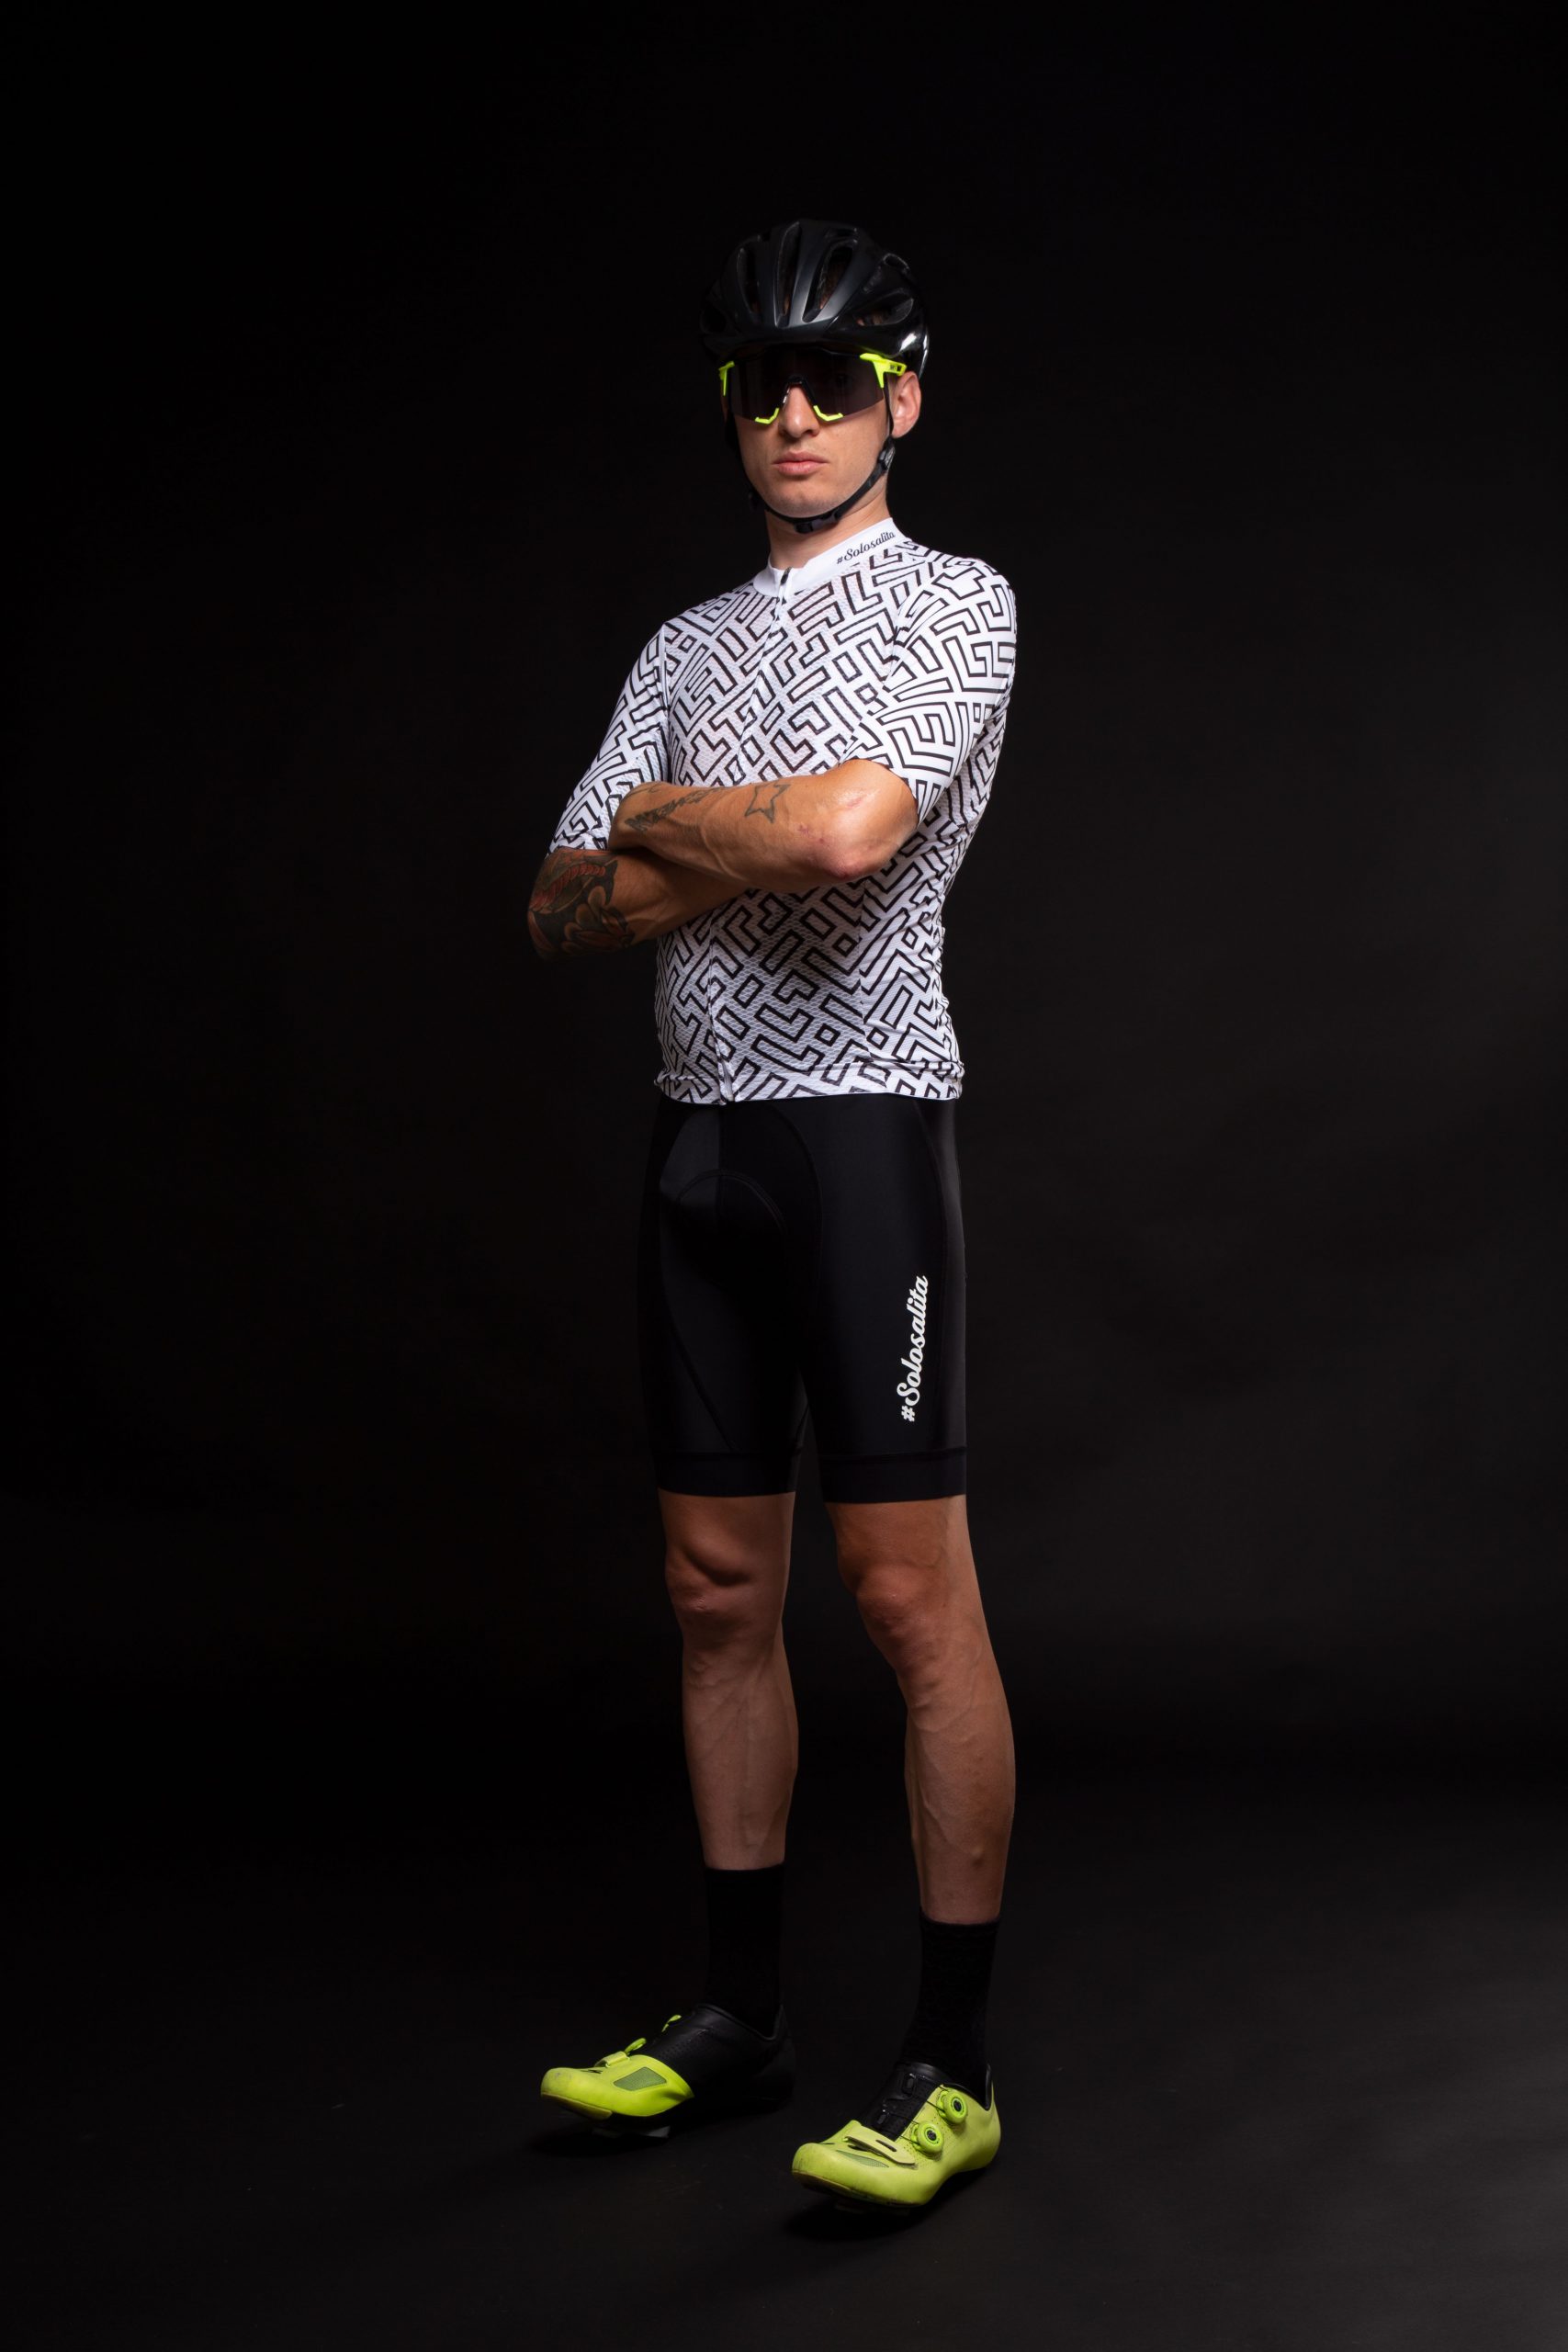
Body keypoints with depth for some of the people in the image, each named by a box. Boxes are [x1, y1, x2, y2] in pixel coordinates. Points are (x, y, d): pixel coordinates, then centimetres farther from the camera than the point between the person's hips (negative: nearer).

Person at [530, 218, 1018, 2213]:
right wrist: (732, 860, -6)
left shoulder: (953, 601, -1)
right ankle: (739, 2015, 21)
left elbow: (842, 830, -20)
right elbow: (561, 913, 12)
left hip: (859, 1117, -7)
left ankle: (951, 2064, 3)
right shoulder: (685, 648, 19)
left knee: (910, 1594, -6)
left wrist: (660, 825, -2)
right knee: (718, 1591, 9)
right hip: (695, 1132, 7)